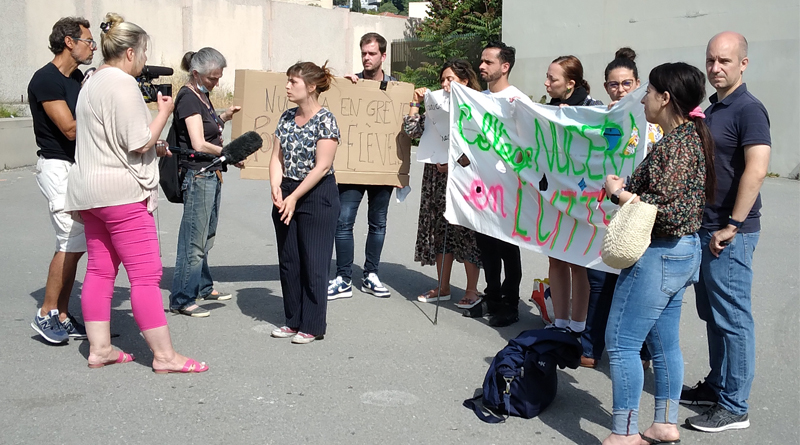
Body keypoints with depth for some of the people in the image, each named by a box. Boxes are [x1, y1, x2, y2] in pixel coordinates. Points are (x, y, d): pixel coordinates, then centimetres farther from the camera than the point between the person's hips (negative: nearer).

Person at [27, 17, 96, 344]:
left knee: (73, 245, 7)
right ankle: (46, 315, 2)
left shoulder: (79, 78, 13)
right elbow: (71, 129, -18)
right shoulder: (46, 80, -13)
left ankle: (62, 318, 13)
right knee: (72, 243, -11)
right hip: (58, 167, -8)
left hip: (81, 167, 8)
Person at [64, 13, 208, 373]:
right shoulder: (123, 84, -14)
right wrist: (164, 112, -2)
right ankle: (164, 355, -3)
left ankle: (99, 348, 16)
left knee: (100, 270, 11)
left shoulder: (92, 83, 18)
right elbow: (139, 143, -16)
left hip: (89, 191, 10)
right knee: (146, 274, -7)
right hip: (121, 191, -10)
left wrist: (155, 148, 20)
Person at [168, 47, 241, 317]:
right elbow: (199, 144, -21)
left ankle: (203, 287, 32)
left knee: (206, 237, 19)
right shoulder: (188, 98, -15)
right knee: (194, 240, -4)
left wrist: (224, 117, 9)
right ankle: (182, 299, 4)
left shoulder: (202, 95, 13)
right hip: (197, 175, -10)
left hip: (211, 174, 10)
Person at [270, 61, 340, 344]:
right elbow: (277, 157, 8)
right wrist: (276, 188, -9)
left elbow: (322, 166, -16)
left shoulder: (325, 120, -11)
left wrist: (294, 197, -15)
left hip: (317, 196, -7)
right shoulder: (287, 117, 9)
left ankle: (313, 326, 12)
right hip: (286, 196, 7)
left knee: (313, 262, 0)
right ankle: (294, 321, 24)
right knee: (288, 260, 11)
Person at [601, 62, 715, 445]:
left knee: (620, 342, -3)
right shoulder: (691, 136, 11)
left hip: (659, 255, -10)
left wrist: (620, 193, -15)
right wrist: (629, 187, 2)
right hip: (682, 252, 10)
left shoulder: (675, 144, -20)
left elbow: (668, 210, -26)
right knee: (664, 341, 17)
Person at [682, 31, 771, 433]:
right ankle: (717, 386, 31)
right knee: (711, 314, 17)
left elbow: (756, 170, -24)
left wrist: (732, 226, -21)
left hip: (730, 235, -9)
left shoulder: (748, 109, -13)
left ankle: (733, 407, 8)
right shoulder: (712, 110, 15)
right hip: (704, 229, 9)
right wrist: (704, 227, 16)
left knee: (732, 318, -1)